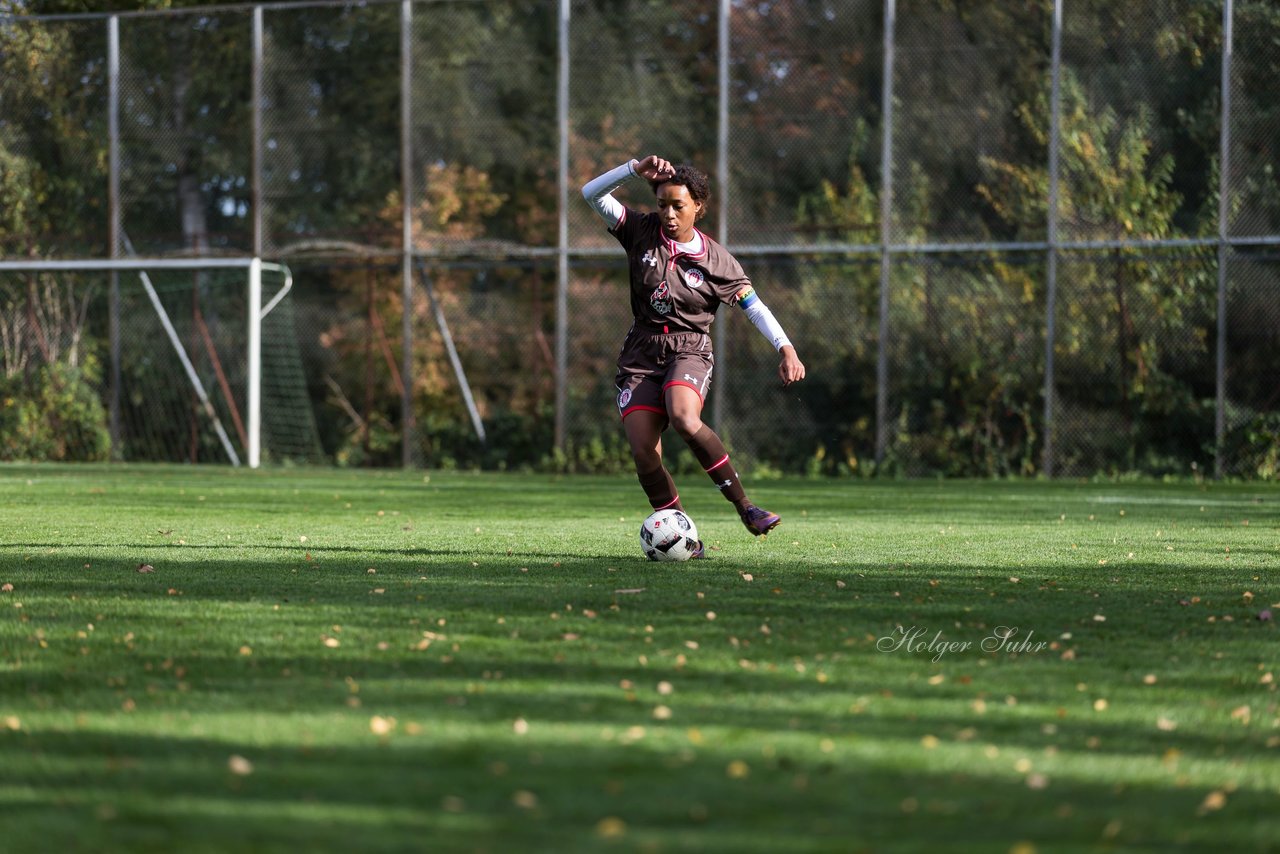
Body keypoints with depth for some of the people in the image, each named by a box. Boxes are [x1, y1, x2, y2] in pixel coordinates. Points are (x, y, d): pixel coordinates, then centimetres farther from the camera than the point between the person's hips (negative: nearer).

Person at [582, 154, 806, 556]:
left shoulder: (716, 260, -1)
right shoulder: (642, 232, 3)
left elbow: (755, 307, 0)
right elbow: (592, 194, -3)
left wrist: (786, 348, -13)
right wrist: (635, 169, -17)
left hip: (689, 350, -3)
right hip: (640, 353, 3)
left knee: (684, 418, -34)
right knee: (643, 454, -14)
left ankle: (744, 506, -25)